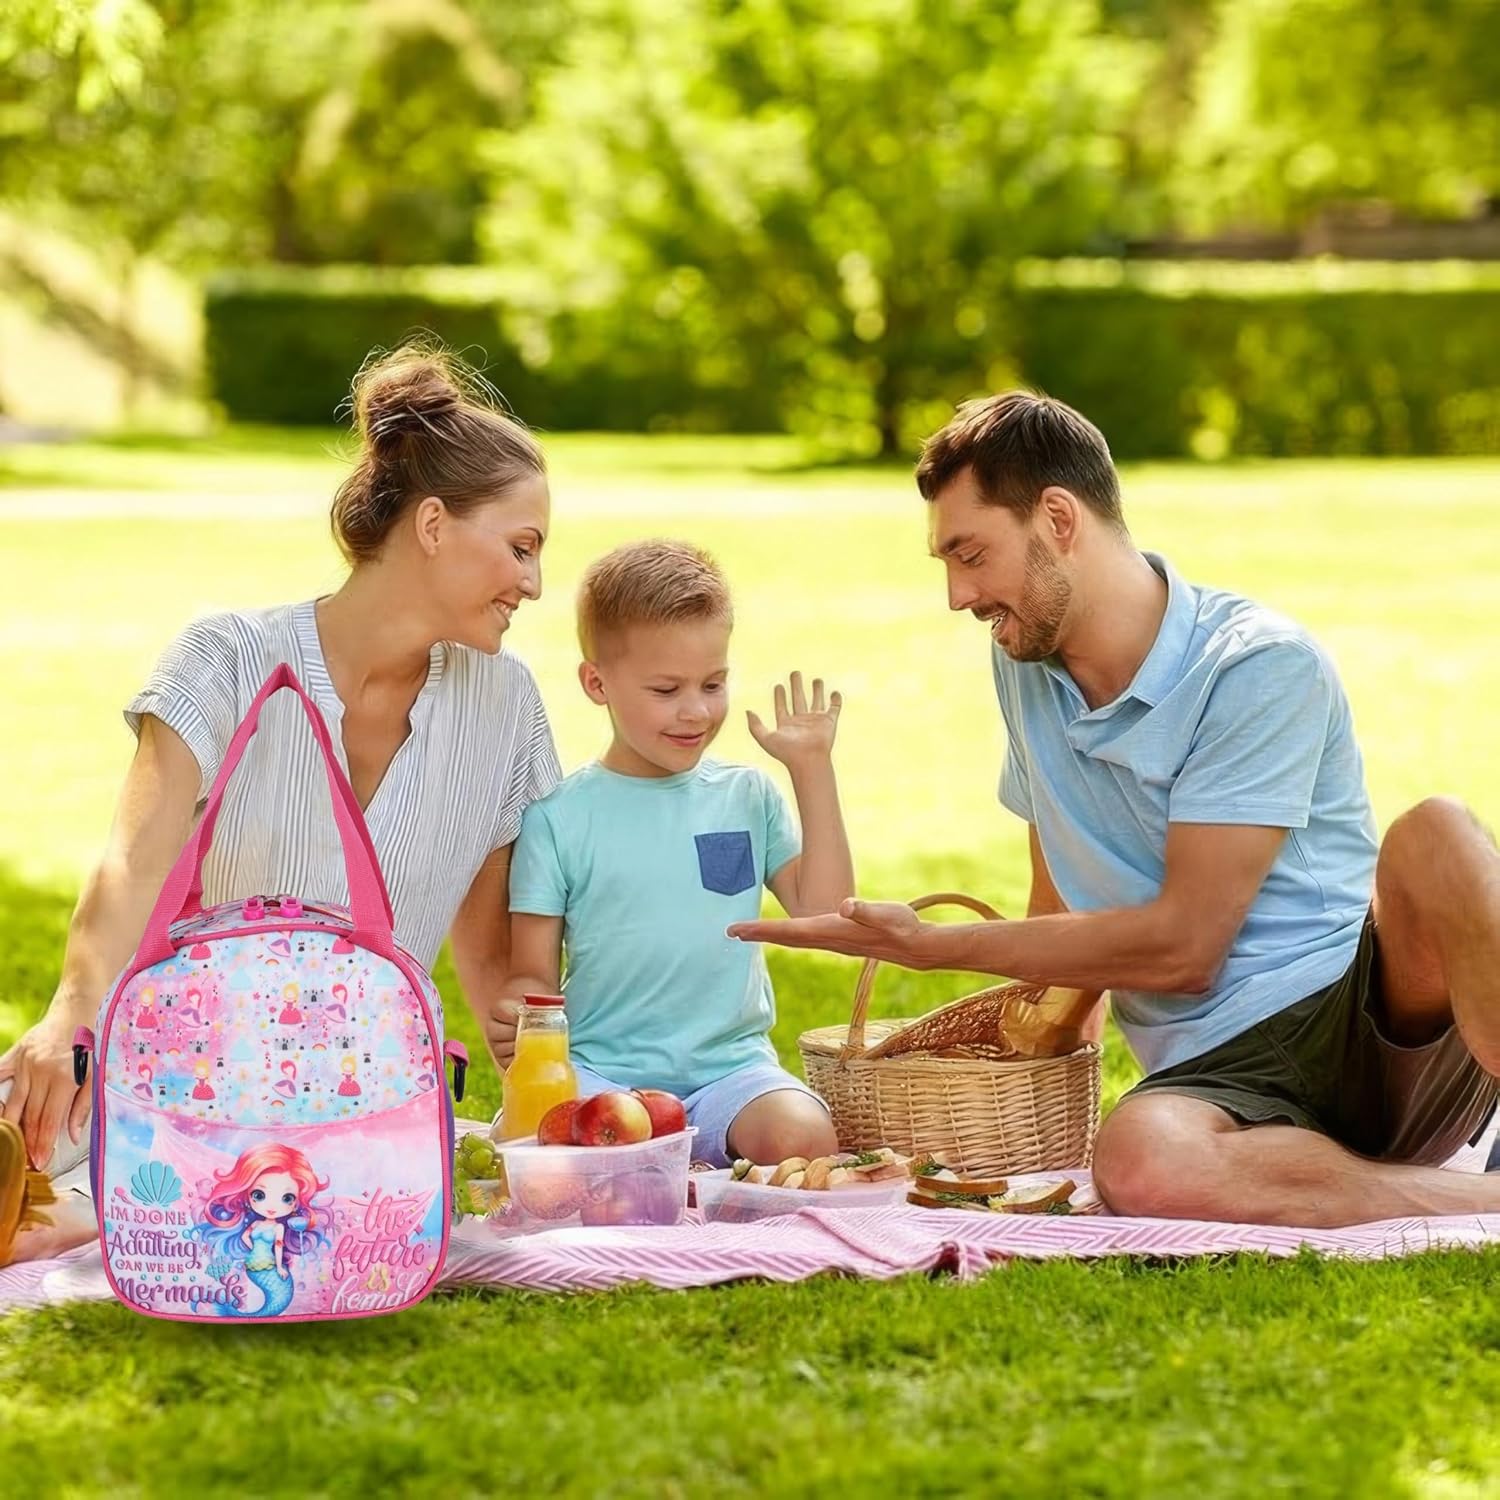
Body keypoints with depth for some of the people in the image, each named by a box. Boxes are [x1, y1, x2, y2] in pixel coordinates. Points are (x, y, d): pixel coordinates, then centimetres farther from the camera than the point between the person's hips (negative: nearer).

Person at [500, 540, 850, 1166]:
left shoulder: (748, 797, 13)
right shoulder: (558, 816, 3)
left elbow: (822, 910, 5)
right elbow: (532, 974, 4)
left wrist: (813, 770, 4)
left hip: (731, 1065, 1)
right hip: (599, 1071, -1)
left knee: (804, 1137, -30)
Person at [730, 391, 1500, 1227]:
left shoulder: (1262, 667, -8)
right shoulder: (1025, 666, 15)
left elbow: (1180, 945, -11)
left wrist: (931, 947, -6)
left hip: (1386, 1015, -4)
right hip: (1224, 1073, 4)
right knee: (1141, 1164, -36)